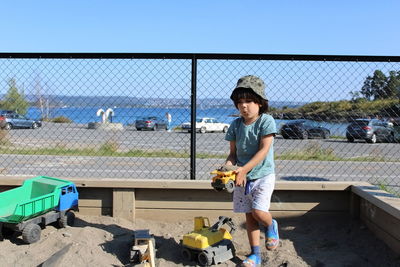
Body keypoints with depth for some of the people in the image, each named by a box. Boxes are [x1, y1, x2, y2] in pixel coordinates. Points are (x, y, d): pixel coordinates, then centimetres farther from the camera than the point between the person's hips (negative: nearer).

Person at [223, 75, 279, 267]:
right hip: (242, 177, 5)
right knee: (249, 215, 8)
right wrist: (229, 165, -17)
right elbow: (233, 152, 6)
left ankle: (271, 226, 21)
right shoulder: (236, 125, 2)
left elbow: (264, 150, -19)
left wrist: (244, 169, -26)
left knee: (258, 211, -15)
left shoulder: (266, 121, -12)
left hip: (263, 175, -4)